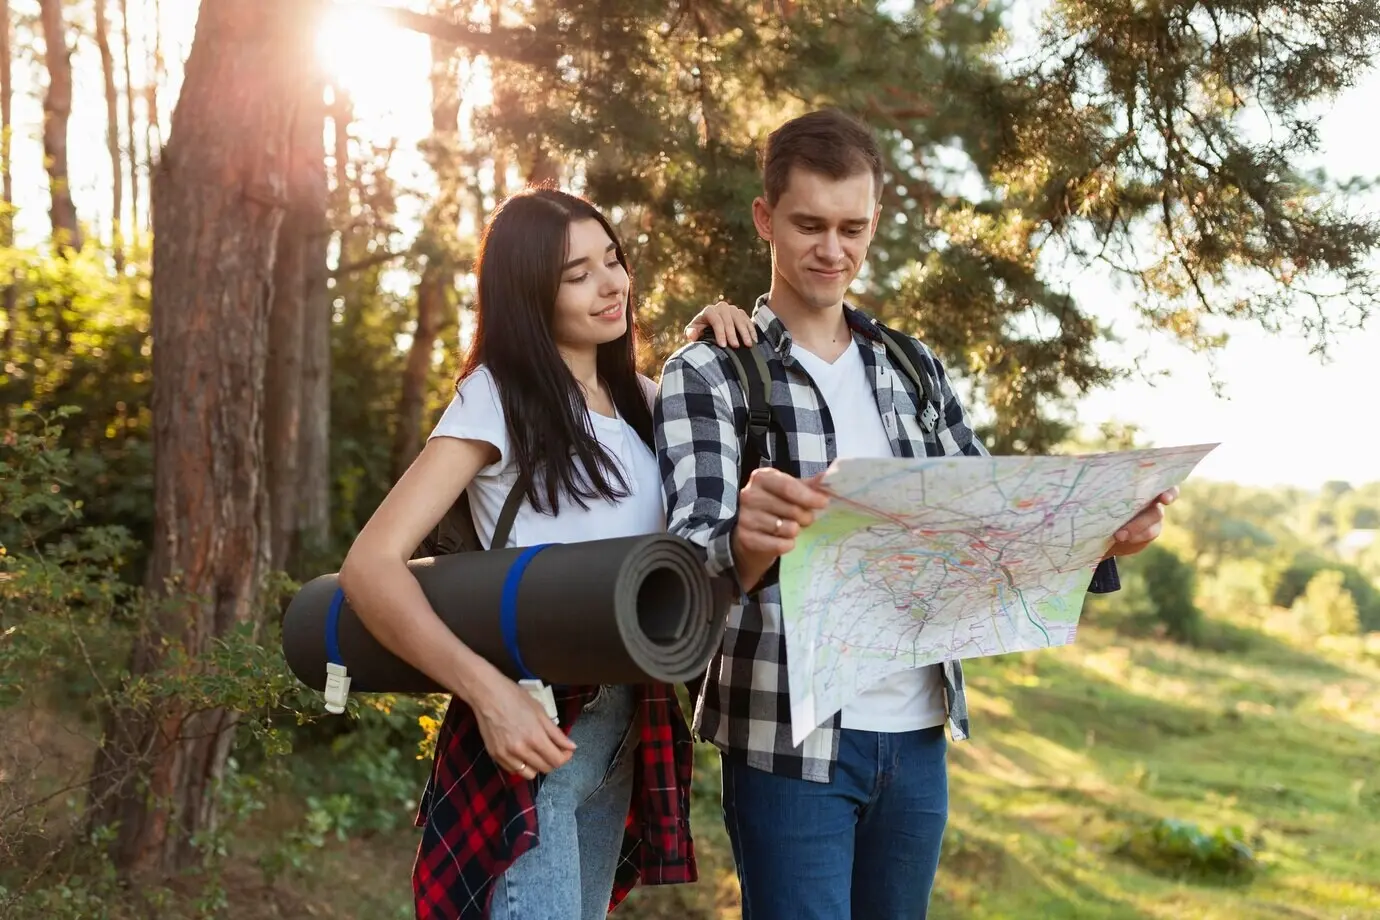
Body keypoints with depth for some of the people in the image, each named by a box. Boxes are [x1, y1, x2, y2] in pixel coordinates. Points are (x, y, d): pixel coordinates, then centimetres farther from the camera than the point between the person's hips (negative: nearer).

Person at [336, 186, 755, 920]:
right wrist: (488, 692, -30)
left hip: (626, 729, 7)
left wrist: (705, 347, 5)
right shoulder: (496, 398, -11)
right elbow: (370, 565, -18)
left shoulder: (633, 394, 7)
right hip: (532, 729, -7)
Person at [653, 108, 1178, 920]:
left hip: (917, 734, 5)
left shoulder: (916, 371, 10)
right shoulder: (707, 374, -6)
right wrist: (748, 544, -41)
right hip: (789, 741, -5)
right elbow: (692, 560, -17)